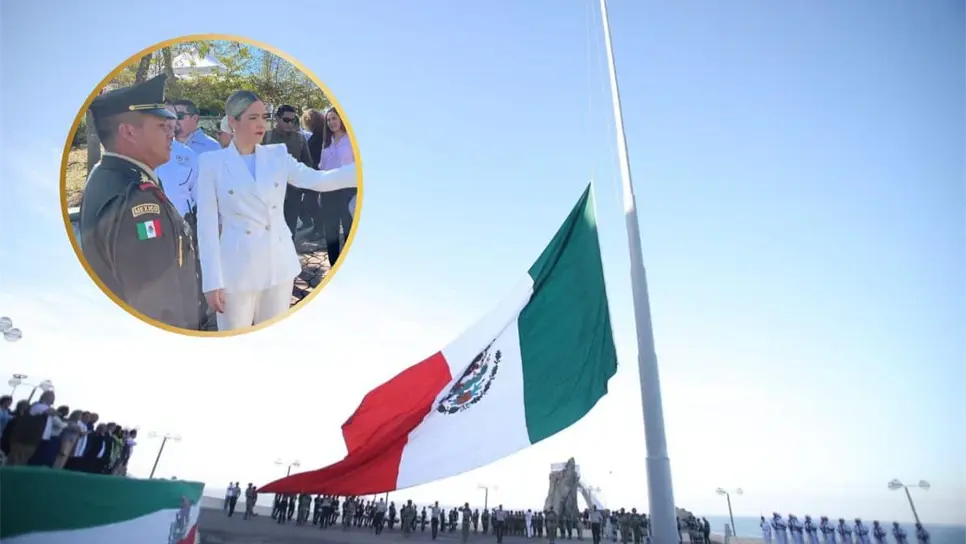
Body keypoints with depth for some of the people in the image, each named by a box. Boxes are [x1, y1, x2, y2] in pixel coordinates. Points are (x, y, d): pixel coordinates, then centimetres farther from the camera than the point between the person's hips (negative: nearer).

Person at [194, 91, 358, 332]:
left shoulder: (277, 155, 4)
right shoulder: (212, 162, -3)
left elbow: (319, 180, -10)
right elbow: (207, 225, -5)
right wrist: (212, 280, -8)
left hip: (279, 264, 3)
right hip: (238, 268, -2)